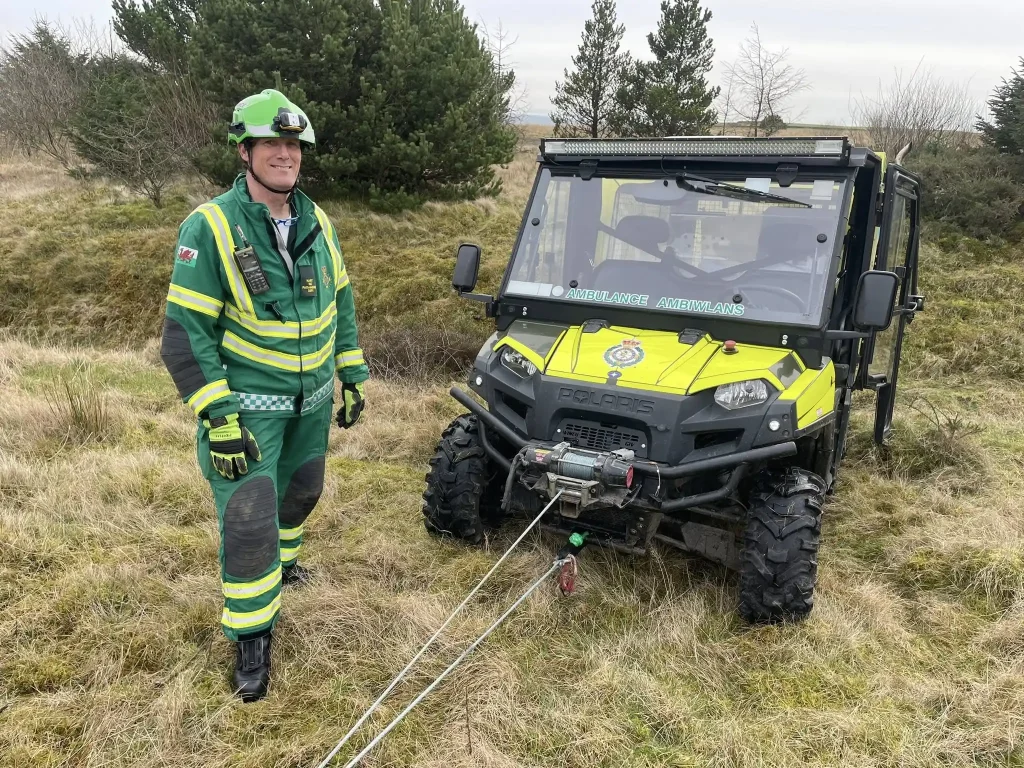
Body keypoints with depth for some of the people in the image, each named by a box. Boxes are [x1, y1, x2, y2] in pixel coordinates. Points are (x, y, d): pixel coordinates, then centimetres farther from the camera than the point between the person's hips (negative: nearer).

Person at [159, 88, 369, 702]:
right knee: (248, 521, -5)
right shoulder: (210, 228, -18)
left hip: (313, 399, 6)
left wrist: (354, 376, 10)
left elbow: (341, 303, 12)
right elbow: (186, 333, -18)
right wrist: (220, 420, -23)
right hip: (246, 405, -6)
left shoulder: (317, 223, 1)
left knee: (301, 491, 23)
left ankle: (282, 558, 52)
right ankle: (253, 638, 12)